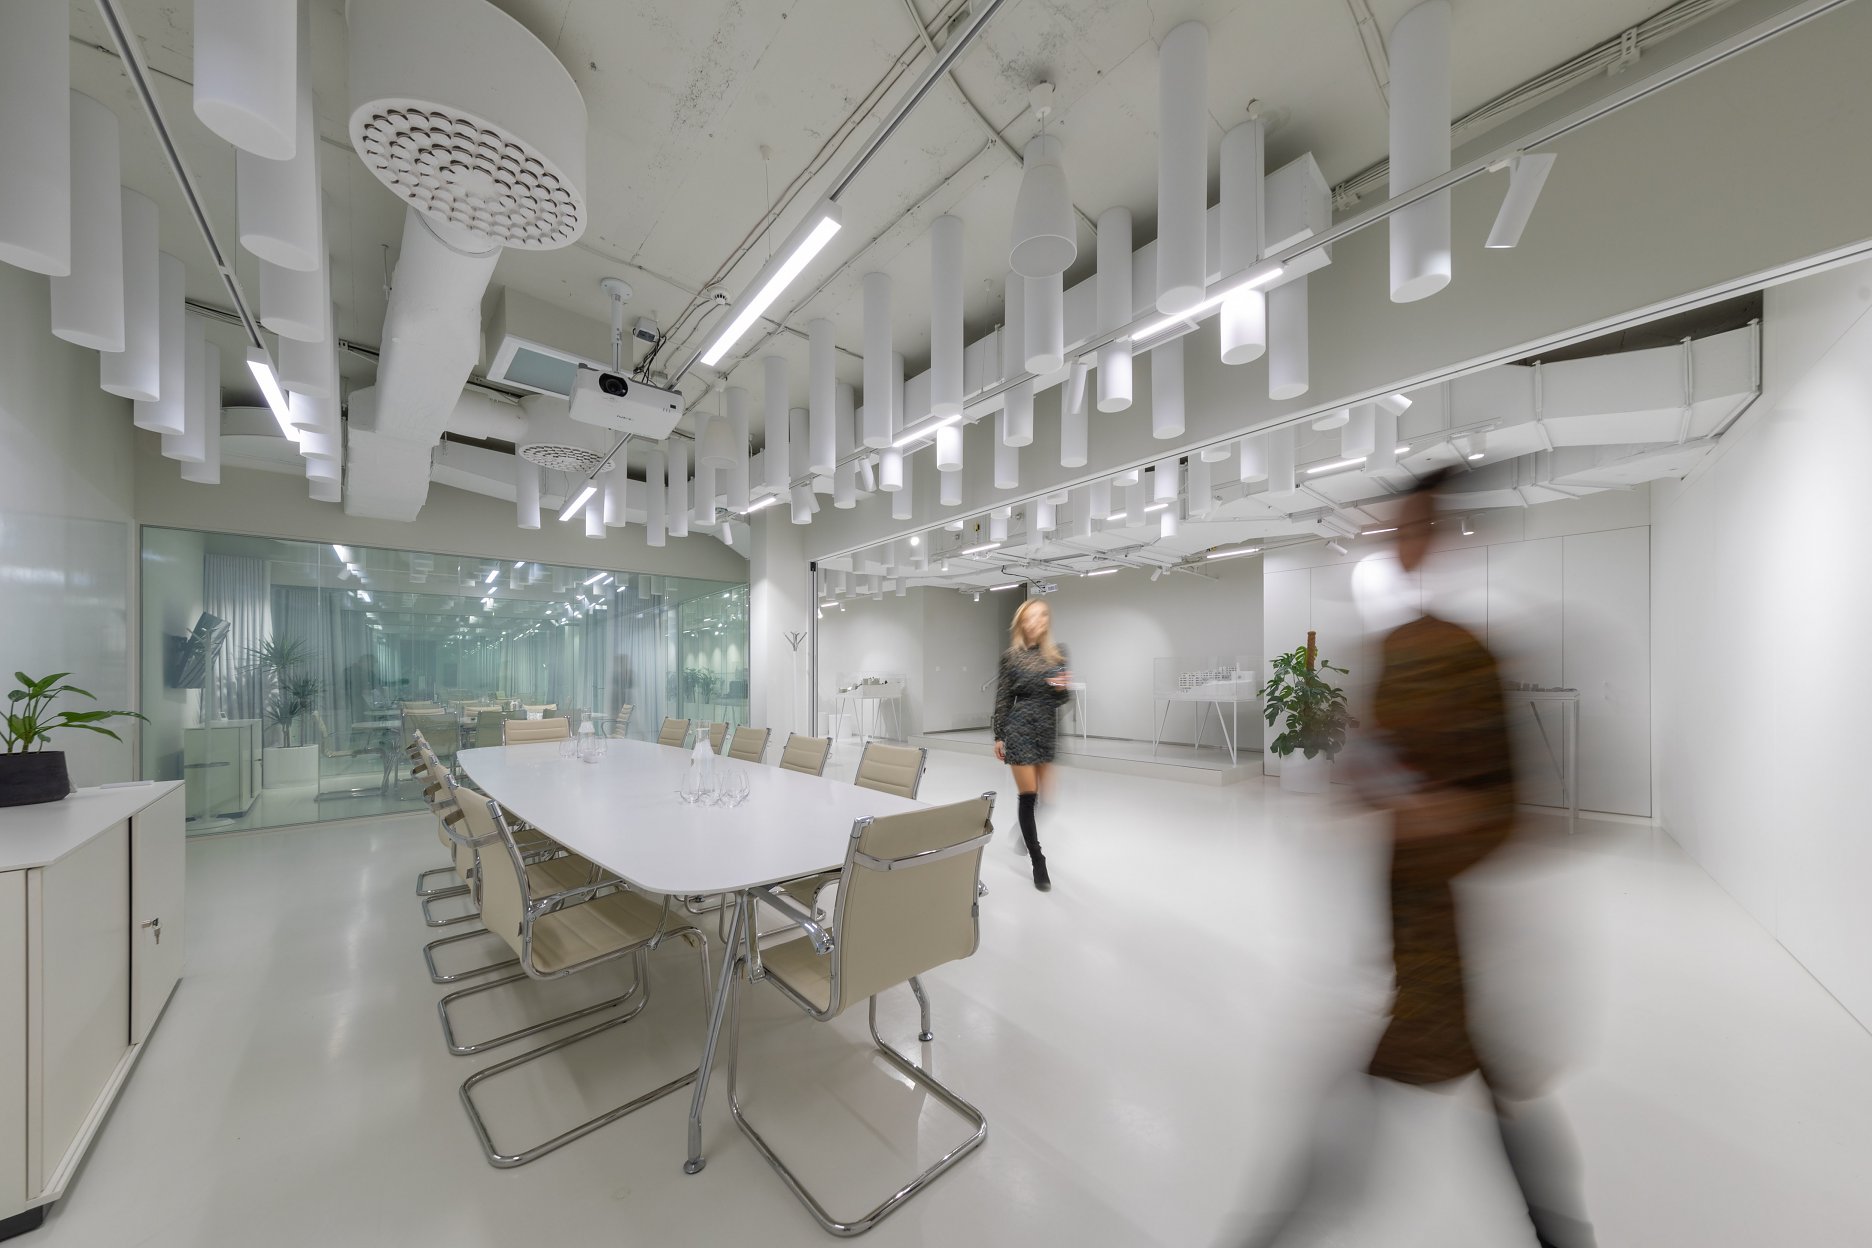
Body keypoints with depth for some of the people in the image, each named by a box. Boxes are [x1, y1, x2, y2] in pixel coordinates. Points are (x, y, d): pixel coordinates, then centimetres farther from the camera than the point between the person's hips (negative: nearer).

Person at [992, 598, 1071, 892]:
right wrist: (998, 737, 0)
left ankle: (1027, 836, 40)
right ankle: (1038, 863, 11)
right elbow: (1002, 699, 1)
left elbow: (1063, 699, 11)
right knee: (1028, 796, -2)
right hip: (1020, 728, -3)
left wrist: (1062, 688, -13)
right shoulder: (1011, 656, -2)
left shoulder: (1058, 652, 5)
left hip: (1050, 729, 3)